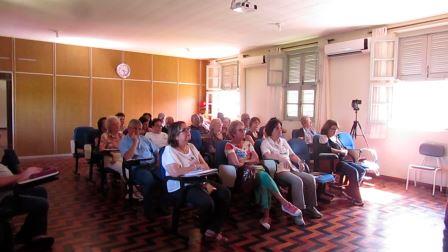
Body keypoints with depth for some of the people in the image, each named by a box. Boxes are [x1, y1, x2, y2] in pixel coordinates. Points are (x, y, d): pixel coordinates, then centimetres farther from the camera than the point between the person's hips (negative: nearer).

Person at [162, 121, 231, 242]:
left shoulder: (191, 146, 14)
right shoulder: (169, 150, -10)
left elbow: (205, 166, 10)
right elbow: (175, 172, -25)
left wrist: (206, 182, -9)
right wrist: (196, 166, -15)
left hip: (199, 182, 8)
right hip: (180, 187, -8)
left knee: (225, 193, -10)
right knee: (207, 202, -29)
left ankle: (213, 229, -2)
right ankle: (205, 230, 2)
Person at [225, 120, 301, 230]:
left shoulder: (247, 143, 21)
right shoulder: (229, 146, 2)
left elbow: (256, 159, 10)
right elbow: (236, 163, -11)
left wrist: (243, 161, -3)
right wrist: (249, 161, 3)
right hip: (241, 174, -5)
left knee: (263, 183, -31)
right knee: (263, 175, -31)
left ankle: (266, 216, -32)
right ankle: (284, 203, -25)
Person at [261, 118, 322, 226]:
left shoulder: (283, 141, 24)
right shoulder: (266, 142, 1)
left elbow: (292, 155, 21)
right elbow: (267, 155, -19)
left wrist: (300, 162, 1)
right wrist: (282, 158, -31)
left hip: (291, 168, 7)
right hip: (279, 170, -7)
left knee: (311, 178, -13)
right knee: (297, 181, -31)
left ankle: (310, 207, 0)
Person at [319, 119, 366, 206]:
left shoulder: (336, 138, 24)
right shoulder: (324, 138, -3)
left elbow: (345, 149, 20)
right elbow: (327, 149, -23)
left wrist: (345, 151, -5)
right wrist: (340, 151, -17)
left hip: (342, 160, 9)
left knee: (362, 170, -6)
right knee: (353, 172, -26)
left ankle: (349, 191, -1)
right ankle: (356, 198, -18)